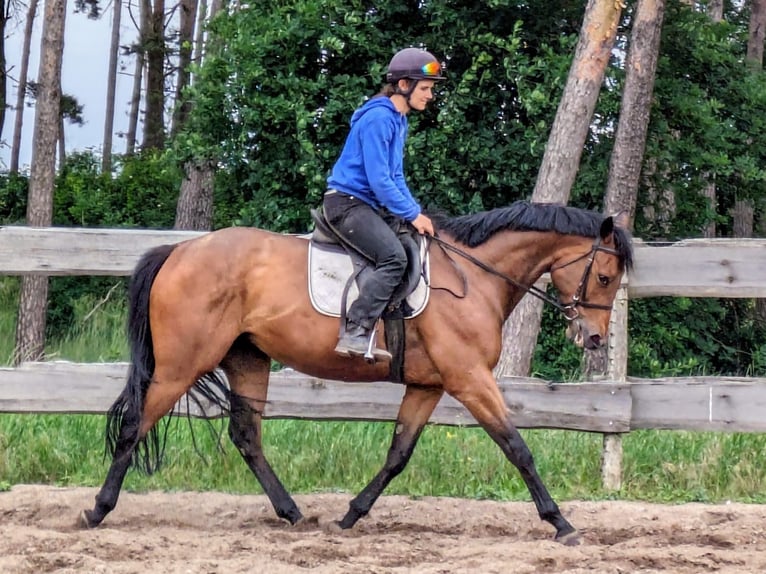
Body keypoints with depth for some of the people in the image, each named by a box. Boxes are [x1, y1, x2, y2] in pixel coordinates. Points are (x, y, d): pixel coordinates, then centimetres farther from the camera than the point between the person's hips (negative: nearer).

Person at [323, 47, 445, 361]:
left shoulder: (399, 120, 14)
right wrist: (412, 214, -16)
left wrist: (416, 213, 8)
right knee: (394, 257, -28)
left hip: (371, 205, 11)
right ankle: (355, 334, -30)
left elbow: (395, 177, 20)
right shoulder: (378, 118, -17)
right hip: (347, 203, -11)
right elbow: (379, 180, -21)